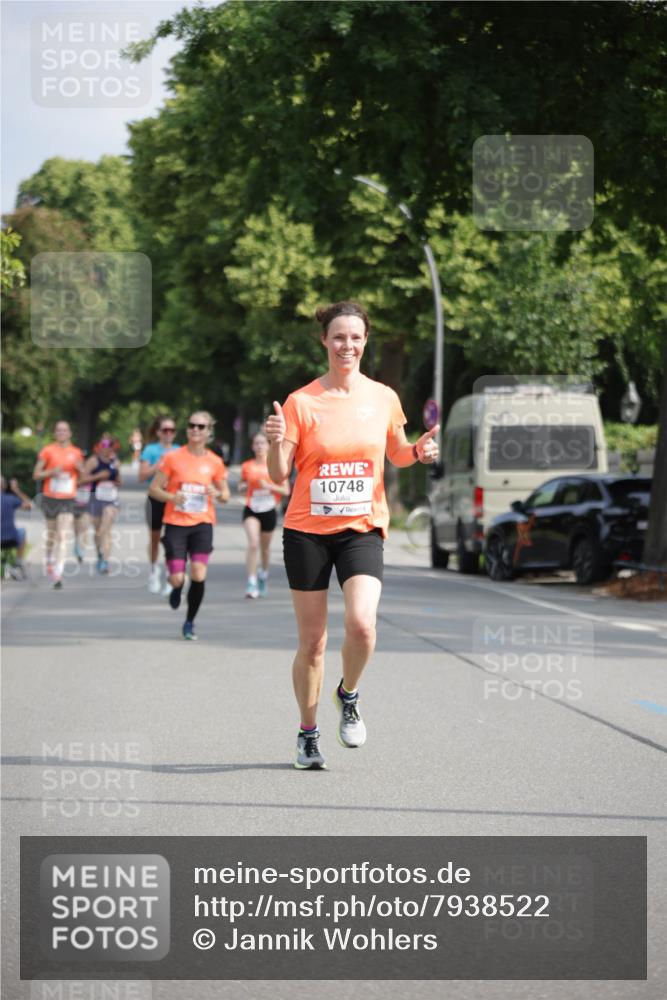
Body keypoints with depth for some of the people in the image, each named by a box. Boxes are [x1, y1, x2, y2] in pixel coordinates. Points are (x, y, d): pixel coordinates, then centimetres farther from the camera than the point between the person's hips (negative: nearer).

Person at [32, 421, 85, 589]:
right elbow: (36, 475, 1)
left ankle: (58, 575, -19)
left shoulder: (76, 453, 6)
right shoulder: (47, 450, 1)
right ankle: (50, 563, 38)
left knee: (63, 536, -13)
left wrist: (80, 468, -7)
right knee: (51, 535, 13)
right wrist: (51, 472, -16)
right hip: (50, 498, 0)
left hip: (68, 499, 0)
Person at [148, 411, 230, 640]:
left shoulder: (215, 462, 5)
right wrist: (171, 497, -18)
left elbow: (225, 495, 14)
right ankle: (176, 588, 33)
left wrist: (218, 493, -10)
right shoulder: (172, 458, -1)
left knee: (198, 576, -14)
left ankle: (190, 623, 7)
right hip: (175, 524, -1)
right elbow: (154, 489, 1)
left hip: (202, 524, 1)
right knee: (177, 579, -8)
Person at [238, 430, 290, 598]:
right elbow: (241, 486, 16)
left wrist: (269, 486, -17)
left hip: (269, 510, 1)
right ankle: (251, 583, -20)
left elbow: (286, 491, -1)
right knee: (253, 544, -19)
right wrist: (243, 486, -8)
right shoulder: (247, 466, 1)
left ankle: (264, 573, 44)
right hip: (251, 510, -1)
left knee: (265, 547, 15)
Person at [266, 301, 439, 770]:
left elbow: (396, 454, 20)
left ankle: (349, 695, 9)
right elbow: (279, 474, -5)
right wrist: (276, 443, -25)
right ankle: (308, 733, 21)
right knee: (312, 642, 2)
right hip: (307, 531, -1)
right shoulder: (302, 402, -4)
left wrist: (418, 451, -2)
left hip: (362, 529, 1)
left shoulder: (384, 398, 3)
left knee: (362, 624, -21)